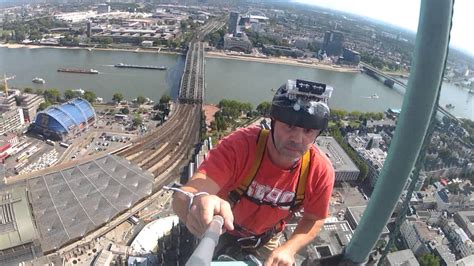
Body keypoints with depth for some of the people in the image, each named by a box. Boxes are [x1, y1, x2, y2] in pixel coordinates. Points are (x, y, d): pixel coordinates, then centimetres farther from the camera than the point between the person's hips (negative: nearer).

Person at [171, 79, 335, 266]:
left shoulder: (321, 170, -28)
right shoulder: (238, 146, -37)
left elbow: (314, 219, -9)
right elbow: (183, 196, -47)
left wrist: (289, 249, -26)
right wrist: (197, 203, -70)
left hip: (265, 242, 2)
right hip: (221, 232, -1)